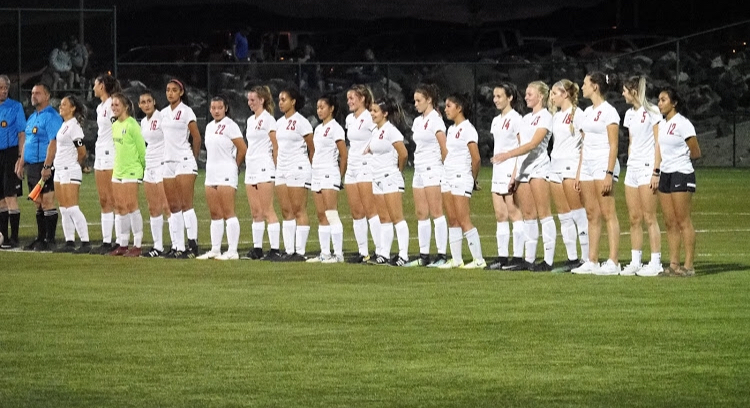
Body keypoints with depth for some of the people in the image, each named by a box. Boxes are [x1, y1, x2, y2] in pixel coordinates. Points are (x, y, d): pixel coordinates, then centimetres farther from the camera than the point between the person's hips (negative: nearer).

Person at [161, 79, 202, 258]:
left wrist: (193, 158, 4)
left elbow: (196, 137, -2)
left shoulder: (186, 111, -5)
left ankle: (192, 245, -12)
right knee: (173, 207, 4)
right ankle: (178, 247, 5)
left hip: (184, 161, -6)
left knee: (186, 204, -11)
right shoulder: (164, 113, 13)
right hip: (168, 161, 6)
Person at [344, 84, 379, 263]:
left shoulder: (369, 119, -10)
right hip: (351, 168, 8)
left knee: (370, 210, -11)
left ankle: (380, 250, -11)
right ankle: (363, 252, 8)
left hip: (366, 167, -8)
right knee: (356, 213, 5)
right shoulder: (349, 119, 15)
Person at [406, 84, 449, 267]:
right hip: (419, 170, 8)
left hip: (432, 170, -8)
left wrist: (442, 167, -4)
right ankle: (424, 255, 8)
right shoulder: (418, 121, 16)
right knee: (421, 214, 6)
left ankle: (442, 255, -9)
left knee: (436, 213, -9)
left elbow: (444, 149, -9)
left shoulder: (435, 120, -8)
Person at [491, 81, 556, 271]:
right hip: (523, 168, 8)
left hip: (539, 167, -8)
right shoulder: (526, 118, 20)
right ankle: (529, 259, 7)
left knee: (543, 213, -9)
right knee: (528, 215, 6)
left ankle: (548, 260, -12)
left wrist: (508, 154, -24)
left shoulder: (545, 117, -5)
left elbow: (533, 144, -17)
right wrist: (514, 173, 15)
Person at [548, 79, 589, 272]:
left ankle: (586, 258, -7)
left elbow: (586, 144, -10)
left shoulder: (577, 114, -7)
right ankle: (572, 258, 8)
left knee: (578, 214, -8)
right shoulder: (556, 116, 18)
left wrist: (581, 171, -16)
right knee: (564, 217, 6)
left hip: (571, 166, -8)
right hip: (555, 166, 8)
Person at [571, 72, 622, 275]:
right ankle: (592, 262, 8)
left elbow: (613, 146, -13)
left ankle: (613, 262, -10)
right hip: (587, 165, 9)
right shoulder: (587, 112, 17)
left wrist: (609, 173, -19)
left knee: (608, 213, -9)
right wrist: (579, 173, 16)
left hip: (603, 165, -8)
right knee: (592, 215, 7)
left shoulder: (608, 111, -8)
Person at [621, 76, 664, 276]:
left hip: (647, 168, -7)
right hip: (632, 168, 7)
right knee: (634, 218, 5)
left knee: (649, 218, -8)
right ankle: (635, 261, 8)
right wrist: (629, 165, 16)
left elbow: (658, 144, -10)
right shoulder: (629, 114, 16)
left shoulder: (651, 111, -7)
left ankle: (655, 262, -5)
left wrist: (656, 171, -15)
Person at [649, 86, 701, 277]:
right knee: (670, 222, 6)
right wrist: (655, 164, 7)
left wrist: (678, 158, 1)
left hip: (681, 175, -8)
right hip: (665, 174, 8)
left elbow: (696, 153, -7)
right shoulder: (661, 124, 12)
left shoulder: (683, 124, -11)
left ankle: (688, 265, -4)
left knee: (683, 221, -6)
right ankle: (674, 264, 9)